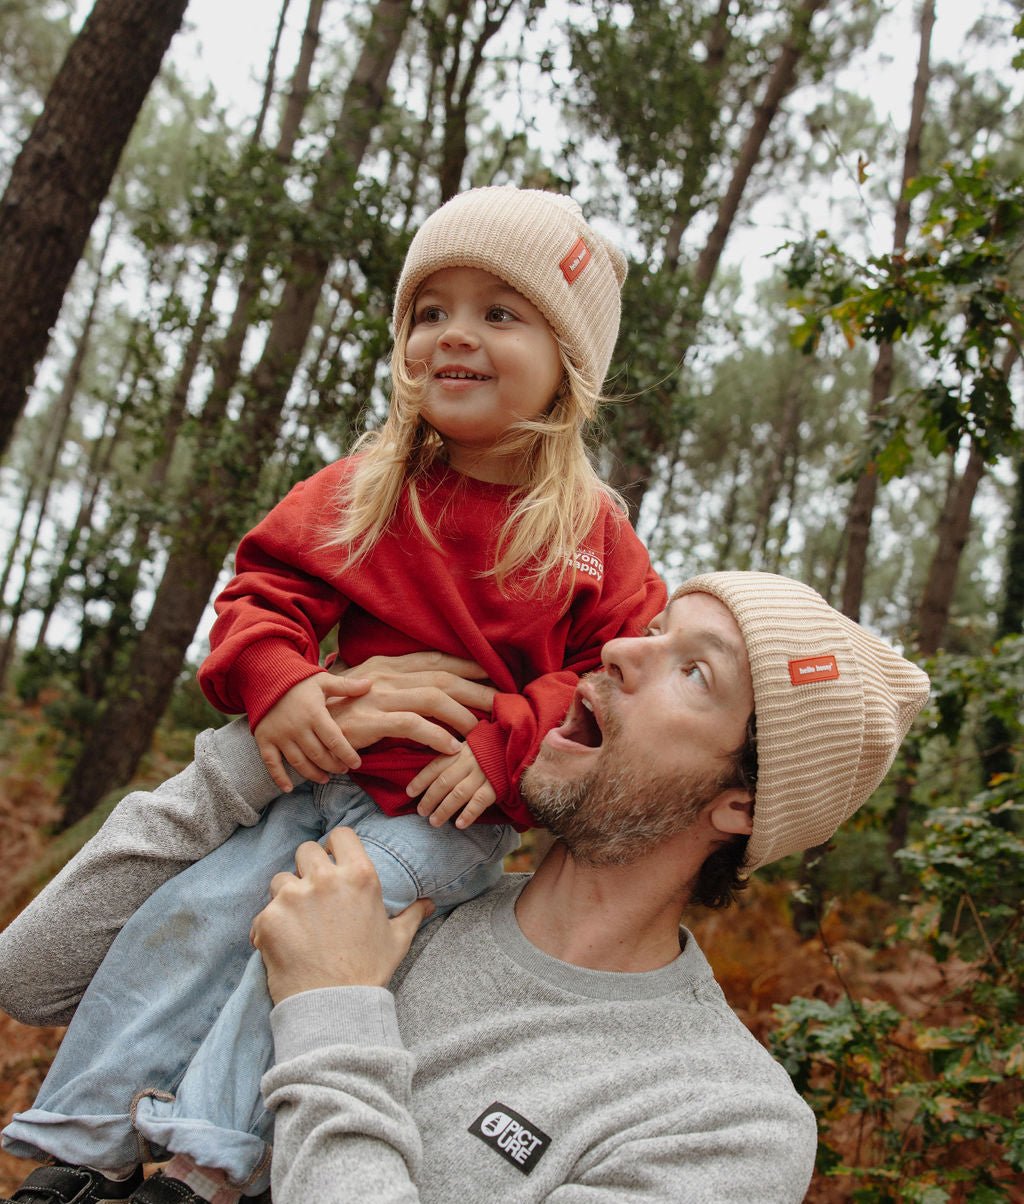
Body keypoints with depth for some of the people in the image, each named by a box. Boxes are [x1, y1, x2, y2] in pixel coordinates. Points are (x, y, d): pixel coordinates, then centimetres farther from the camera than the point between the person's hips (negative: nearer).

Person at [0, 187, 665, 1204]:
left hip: (461, 810, -3)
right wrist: (272, 678, -17)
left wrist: (503, 749, -17)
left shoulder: (590, 529, -4)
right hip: (333, 768, 3)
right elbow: (269, 586, 5)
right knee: (196, 911, -10)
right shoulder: (362, 492, 2)